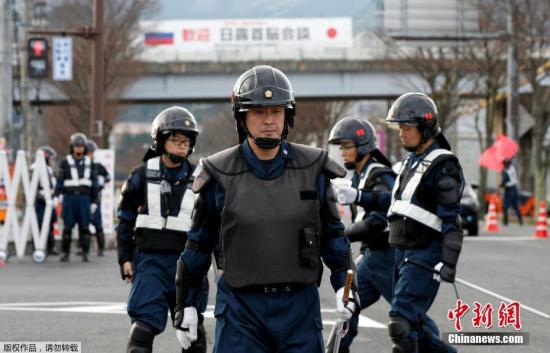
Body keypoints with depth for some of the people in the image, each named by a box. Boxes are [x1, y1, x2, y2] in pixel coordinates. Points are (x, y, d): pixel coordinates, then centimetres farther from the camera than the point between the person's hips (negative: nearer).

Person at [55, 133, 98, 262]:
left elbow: (94, 184, 11)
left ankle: (85, 253, 3)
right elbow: (60, 180, -1)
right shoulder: (65, 162, 3)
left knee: (84, 227, -2)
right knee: (67, 227, -2)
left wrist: (94, 201, 8)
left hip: (84, 198, 1)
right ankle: (66, 253, 6)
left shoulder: (89, 163, 9)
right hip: (69, 197, -1)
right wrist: (55, 196, -11)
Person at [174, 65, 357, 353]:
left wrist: (343, 283, 0)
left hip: (299, 307, 2)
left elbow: (332, 232, 11)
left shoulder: (311, 170, 1)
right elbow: (199, 243, 6)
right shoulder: (222, 176, -3)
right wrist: (185, 304, 9)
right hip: (241, 308, -2)